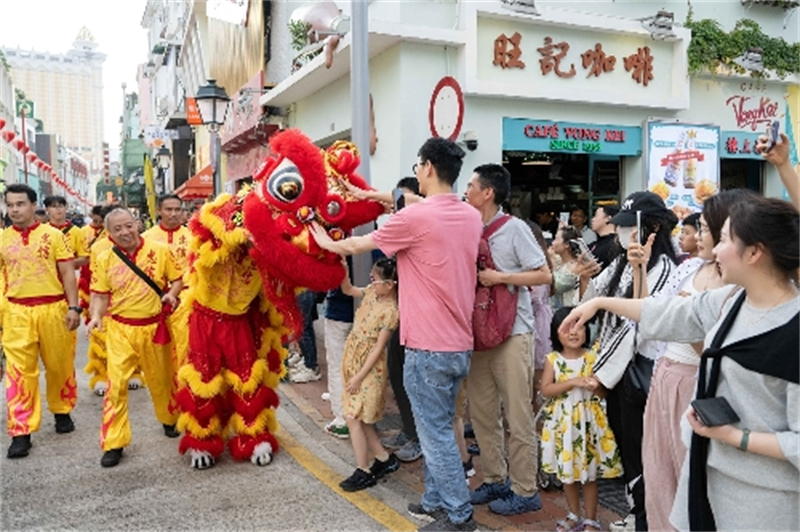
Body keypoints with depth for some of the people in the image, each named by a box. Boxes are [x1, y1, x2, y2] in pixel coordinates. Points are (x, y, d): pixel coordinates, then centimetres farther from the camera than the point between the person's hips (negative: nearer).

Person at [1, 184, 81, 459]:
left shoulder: (53, 235, 0)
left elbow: (67, 273, -1)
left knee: (60, 365, 11)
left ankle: (62, 411, 32)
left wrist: (73, 307, -7)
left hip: (53, 309, -1)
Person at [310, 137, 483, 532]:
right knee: (438, 428, 19)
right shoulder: (472, 217, 6)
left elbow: (360, 245, -2)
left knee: (435, 433, 3)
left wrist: (327, 243, 18)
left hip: (428, 347, -8)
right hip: (460, 344, 8)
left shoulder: (416, 217, -16)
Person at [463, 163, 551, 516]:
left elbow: (544, 276, -10)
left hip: (512, 333, -6)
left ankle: (525, 491, 15)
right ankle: (495, 479, 27)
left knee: (517, 415, 2)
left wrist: (500, 277, -18)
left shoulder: (514, 228, -9)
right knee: (481, 412, 12)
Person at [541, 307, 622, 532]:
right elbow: (546, 389, -13)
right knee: (566, 472, 12)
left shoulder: (593, 358, -4)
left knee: (590, 473, 7)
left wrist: (595, 386, -22)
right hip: (563, 423, 1)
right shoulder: (553, 359, -3)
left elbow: (604, 393, 0)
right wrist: (573, 382, -22)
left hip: (588, 422, -1)